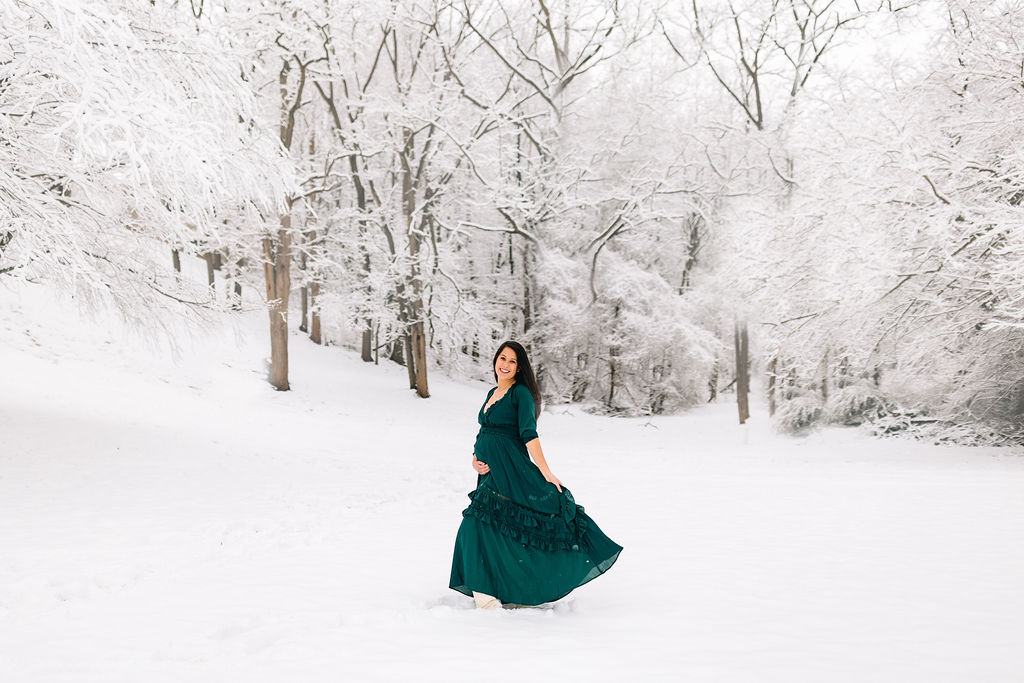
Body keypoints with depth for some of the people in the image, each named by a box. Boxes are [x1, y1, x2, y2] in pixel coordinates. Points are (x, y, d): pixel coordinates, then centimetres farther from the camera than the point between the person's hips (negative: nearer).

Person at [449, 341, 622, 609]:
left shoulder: (521, 393, -6)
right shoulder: (492, 393, 18)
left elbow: (528, 434, -15)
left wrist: (546, 472, -20)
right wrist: (475, 460, 0)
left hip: (512, 471, -7)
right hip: (490, 473, 7)